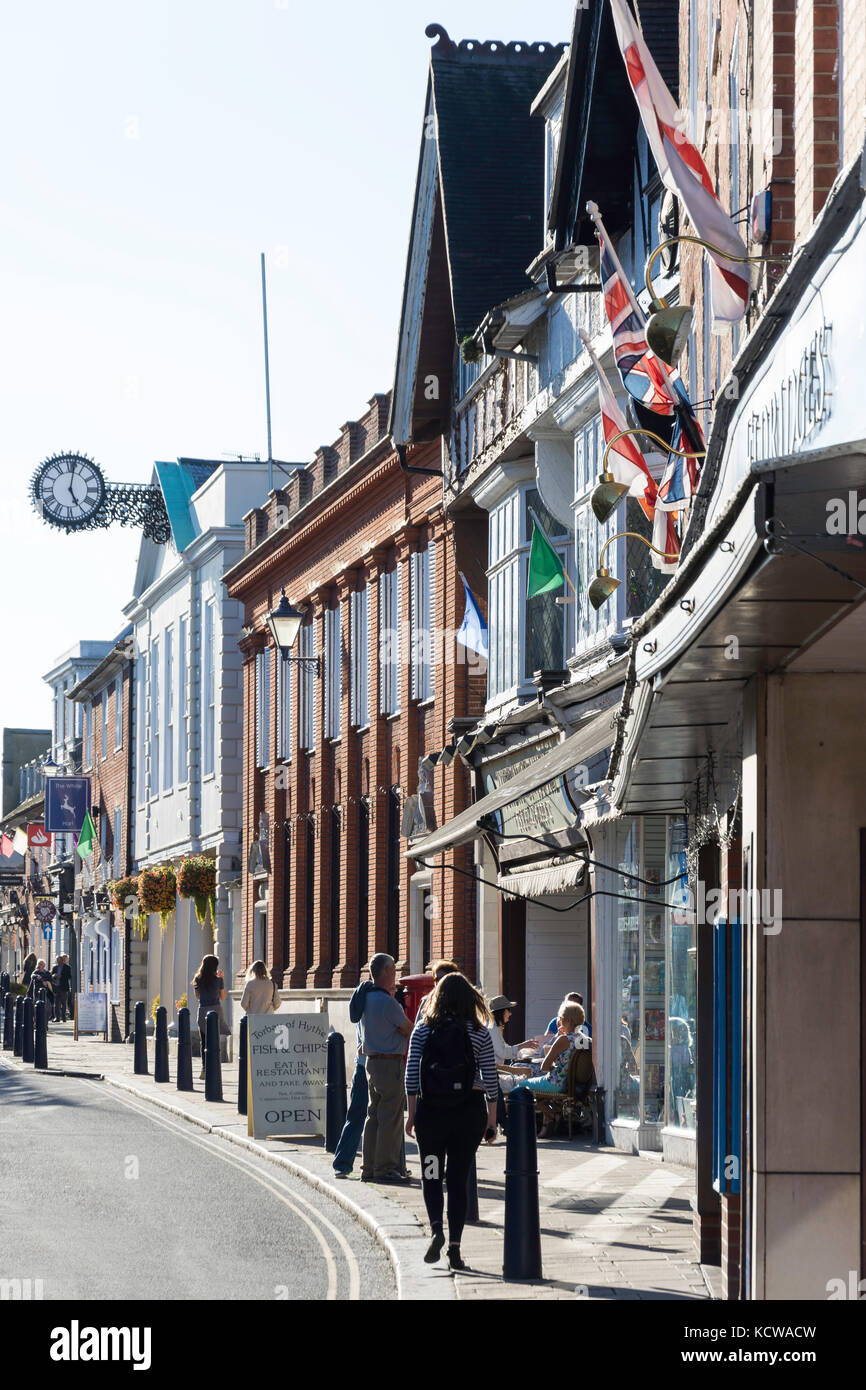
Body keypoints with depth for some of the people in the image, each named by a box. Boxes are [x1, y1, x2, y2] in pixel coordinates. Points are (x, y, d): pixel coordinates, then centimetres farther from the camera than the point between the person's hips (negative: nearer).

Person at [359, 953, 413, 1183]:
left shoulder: (366, 998, 9)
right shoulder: (387, 1002, -17)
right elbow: (410, 1030, -9)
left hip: (371, 1060, 9)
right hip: (389, 1063, -9)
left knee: (374, 1115, 13)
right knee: (391, 1118, -4)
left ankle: (368, 1167, 15)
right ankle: (385, 1169, -3)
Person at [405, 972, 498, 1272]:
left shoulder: (423, 1030, 0)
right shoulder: (479, 1033, 0)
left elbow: (412, 1074, -3)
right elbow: (490, 1079, 0)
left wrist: (411, 1113, 2)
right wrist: (492, 1120, 5)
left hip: (431, 1109, 0)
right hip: (469, 1110, 0)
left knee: (431, 1174, 11)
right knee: (458, 1178, 7)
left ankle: (436, 1228, -13)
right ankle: (454, 1247, 5)